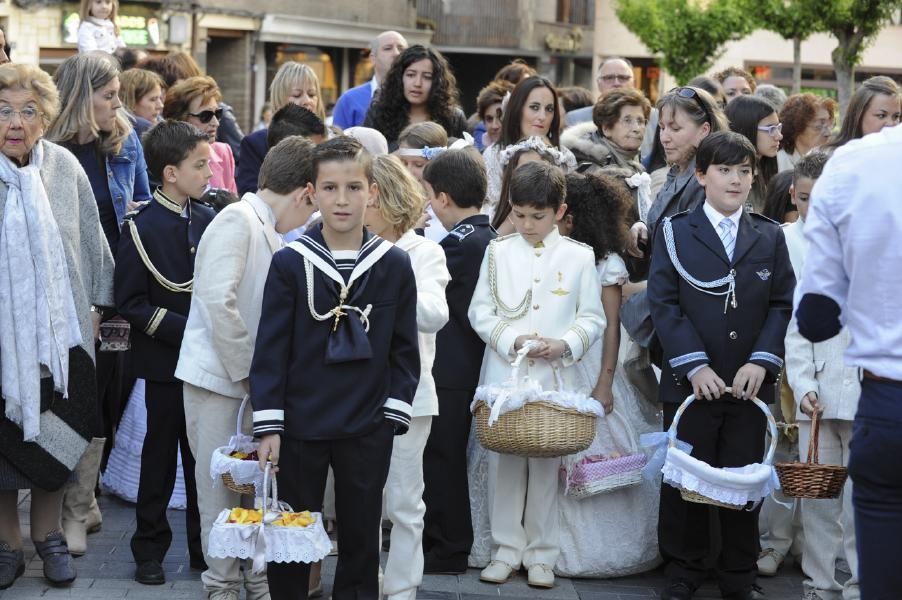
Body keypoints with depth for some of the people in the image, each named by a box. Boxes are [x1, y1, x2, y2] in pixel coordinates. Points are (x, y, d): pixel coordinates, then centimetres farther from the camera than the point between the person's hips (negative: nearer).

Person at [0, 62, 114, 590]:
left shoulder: (64, 166, -4)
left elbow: (91, 240, 7)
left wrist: (97, 304, 11)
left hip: (61, 332, 2)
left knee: (57, 439, 12)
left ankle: (49, 535, 31)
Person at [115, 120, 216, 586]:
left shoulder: (208, 221, 4)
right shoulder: (142, 228, -10)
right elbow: (130, 302, -12)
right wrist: (185, 329, -18)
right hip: (165, 360, -4)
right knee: (161, 452, 5)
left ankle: (204, 544, 20)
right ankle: (150, 548, 17)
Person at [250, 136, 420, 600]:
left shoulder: (394, 265, -1)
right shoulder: (290, 262, -4)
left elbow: (405, 349, 4)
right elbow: (270, 349, -4)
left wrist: (393, 417, -1)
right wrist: (268, 426, -8)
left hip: (367, 432, 1)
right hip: (300, 426, -1)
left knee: (361, 540, 10)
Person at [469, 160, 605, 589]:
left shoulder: (579, 256, 3)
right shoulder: (498, 252, 5)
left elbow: (593, 318, 4)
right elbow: (480, 311, 3)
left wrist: (564, 345, -14)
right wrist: (512, 340, -12)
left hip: (555, 378, -1)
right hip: (503, 374, 1)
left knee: (547, 465, 3)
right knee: (504, 463, 5)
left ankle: (541, 554, 14)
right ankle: (506, 549, 16)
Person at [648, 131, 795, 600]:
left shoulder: (770, 237, 9)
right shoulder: (675, 233, 2)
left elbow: (782, 304, 5)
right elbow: (663, 303, -5)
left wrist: (762, 361, -9)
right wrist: (694, 364, -14)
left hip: (750, 382, 2)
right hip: (689, 381, -2)